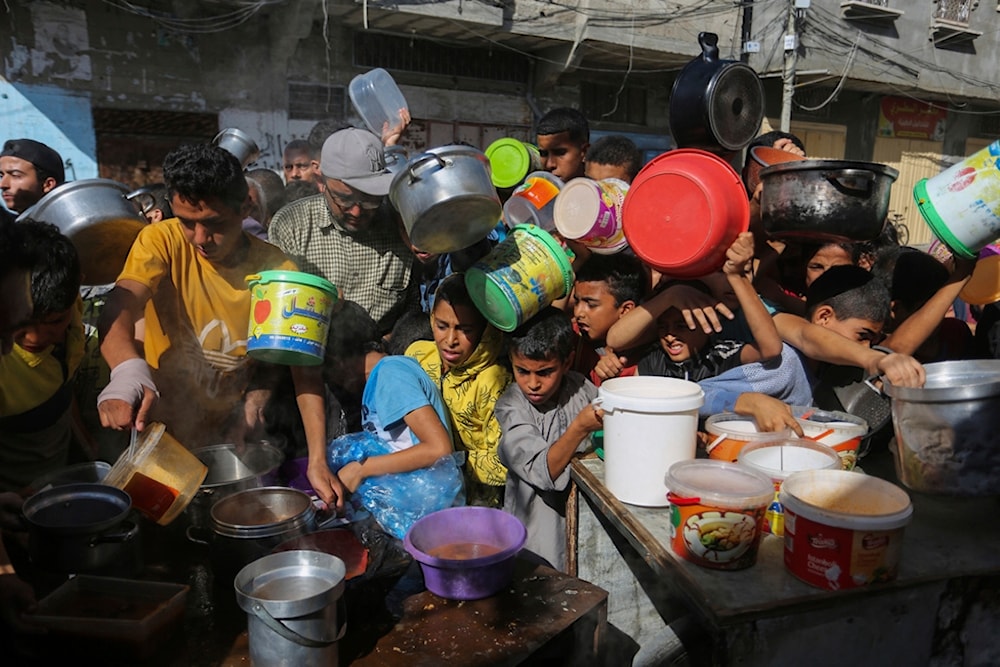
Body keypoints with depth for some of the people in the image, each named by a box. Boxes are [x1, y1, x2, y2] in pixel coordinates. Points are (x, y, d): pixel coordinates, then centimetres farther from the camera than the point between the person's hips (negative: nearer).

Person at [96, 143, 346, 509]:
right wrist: (129, 371, -50)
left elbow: (304, 369, -13)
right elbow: (120, 307, -27)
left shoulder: (277, 269, -9)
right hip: (160, 435, 0)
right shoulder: (161, 241, -10)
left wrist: (318, 461, -23)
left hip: (232, 438, 1)